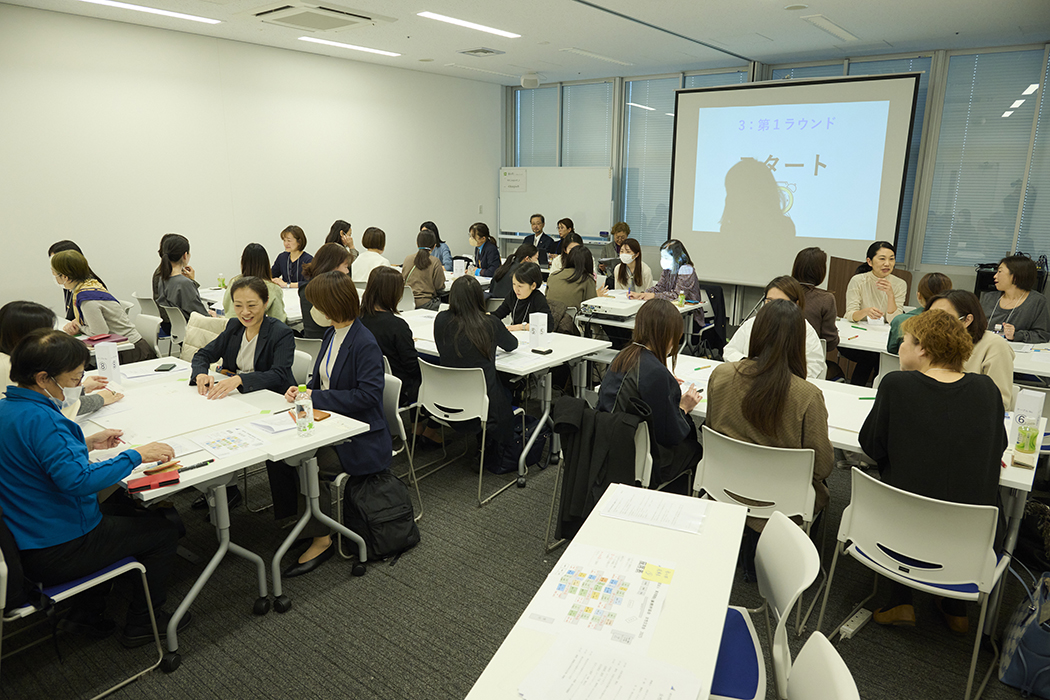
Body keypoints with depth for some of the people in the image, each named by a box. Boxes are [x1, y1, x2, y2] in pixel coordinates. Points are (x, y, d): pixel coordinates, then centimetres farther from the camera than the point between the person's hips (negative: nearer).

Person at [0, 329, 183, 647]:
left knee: (114, 513, 34)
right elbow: (77, 479, -36)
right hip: (55, 554, -10)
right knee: (164, 531, 5)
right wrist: (135, 455, -27)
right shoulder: (39, 419, -29)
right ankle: (141, 625, 19)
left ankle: (87, 613, 33)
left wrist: (85, 444, 11)